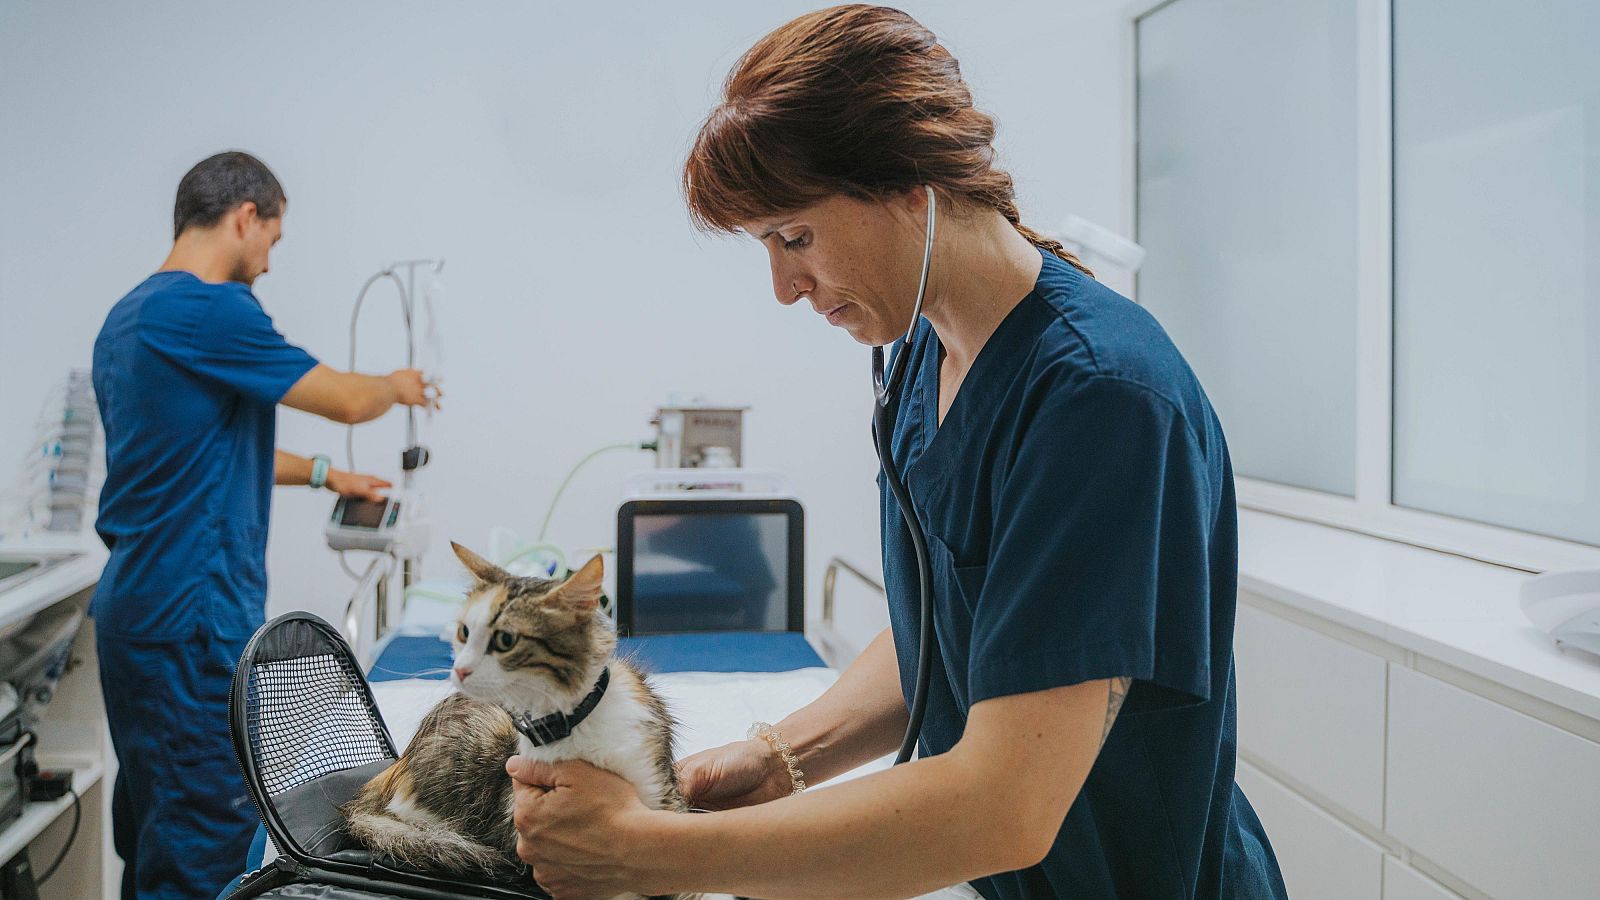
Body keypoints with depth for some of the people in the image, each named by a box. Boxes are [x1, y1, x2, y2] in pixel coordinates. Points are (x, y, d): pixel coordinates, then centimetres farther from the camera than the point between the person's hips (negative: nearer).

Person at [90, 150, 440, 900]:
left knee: (152, 830, 17)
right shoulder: (211, 310, -16)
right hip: (192, 612, -10)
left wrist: (319, 472, 26)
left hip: (135, 605, 10)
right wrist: (399, 385, 10)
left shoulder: (127, 317, 15)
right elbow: (347, 399, -10)